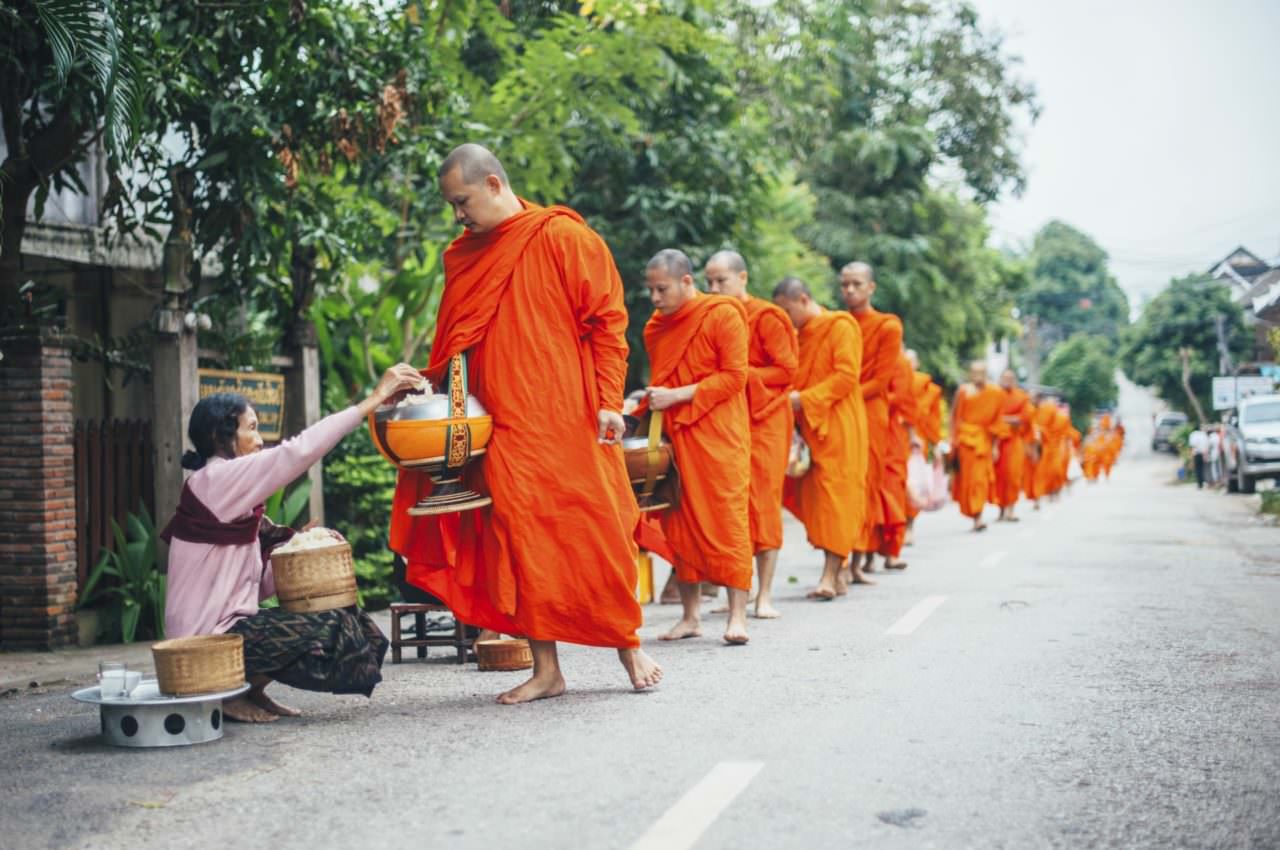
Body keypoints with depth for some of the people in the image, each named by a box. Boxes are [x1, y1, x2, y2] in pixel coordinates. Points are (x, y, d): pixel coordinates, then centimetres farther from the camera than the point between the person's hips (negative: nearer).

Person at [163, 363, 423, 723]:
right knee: (331, 632, -16)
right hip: (210, 637, -10)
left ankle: (251, 690, 12)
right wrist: (373, 399, -22)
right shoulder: (215, 479, -14)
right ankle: (230, 693, -2)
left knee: (336, 617, 10)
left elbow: (256, 584, 12)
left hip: (228, 624, 10)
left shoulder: (230, 490, 15)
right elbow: (298, 451, -23)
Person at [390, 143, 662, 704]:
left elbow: (607, 319, -5)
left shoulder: (563, 237, -3)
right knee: (521, 540, 2)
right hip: (505, 426, 5)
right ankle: (545, 669, 9)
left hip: (569, 420, -5)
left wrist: (608, 400, -12)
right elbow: (451, 347, 21)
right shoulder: (463, 257, 14)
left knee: (598, 532, 1)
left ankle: (629, 646, 17)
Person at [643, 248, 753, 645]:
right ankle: (690, 615, 10)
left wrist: (678, 395, -16)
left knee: (726, 518, -7)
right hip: (674, 435, 6)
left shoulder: (723, 315, -5)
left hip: (718, 434, -6)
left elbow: (734, 377, -11)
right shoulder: (656, 327, 14)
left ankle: (737, 615, -6)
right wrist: (650, 400, 5)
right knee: (680, 520, 4)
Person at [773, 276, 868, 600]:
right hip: (808, 427, 7)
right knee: (812, 497, 2)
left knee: (836, 495, -8)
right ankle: (836, 573, 7)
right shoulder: (800, 334, 18)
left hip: (837, 426, -7)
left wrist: (804, 398, -17)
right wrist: (790, 398, 3)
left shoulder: (841, 326, -5)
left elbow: (847, 376, -14)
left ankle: (831, 575, -10)